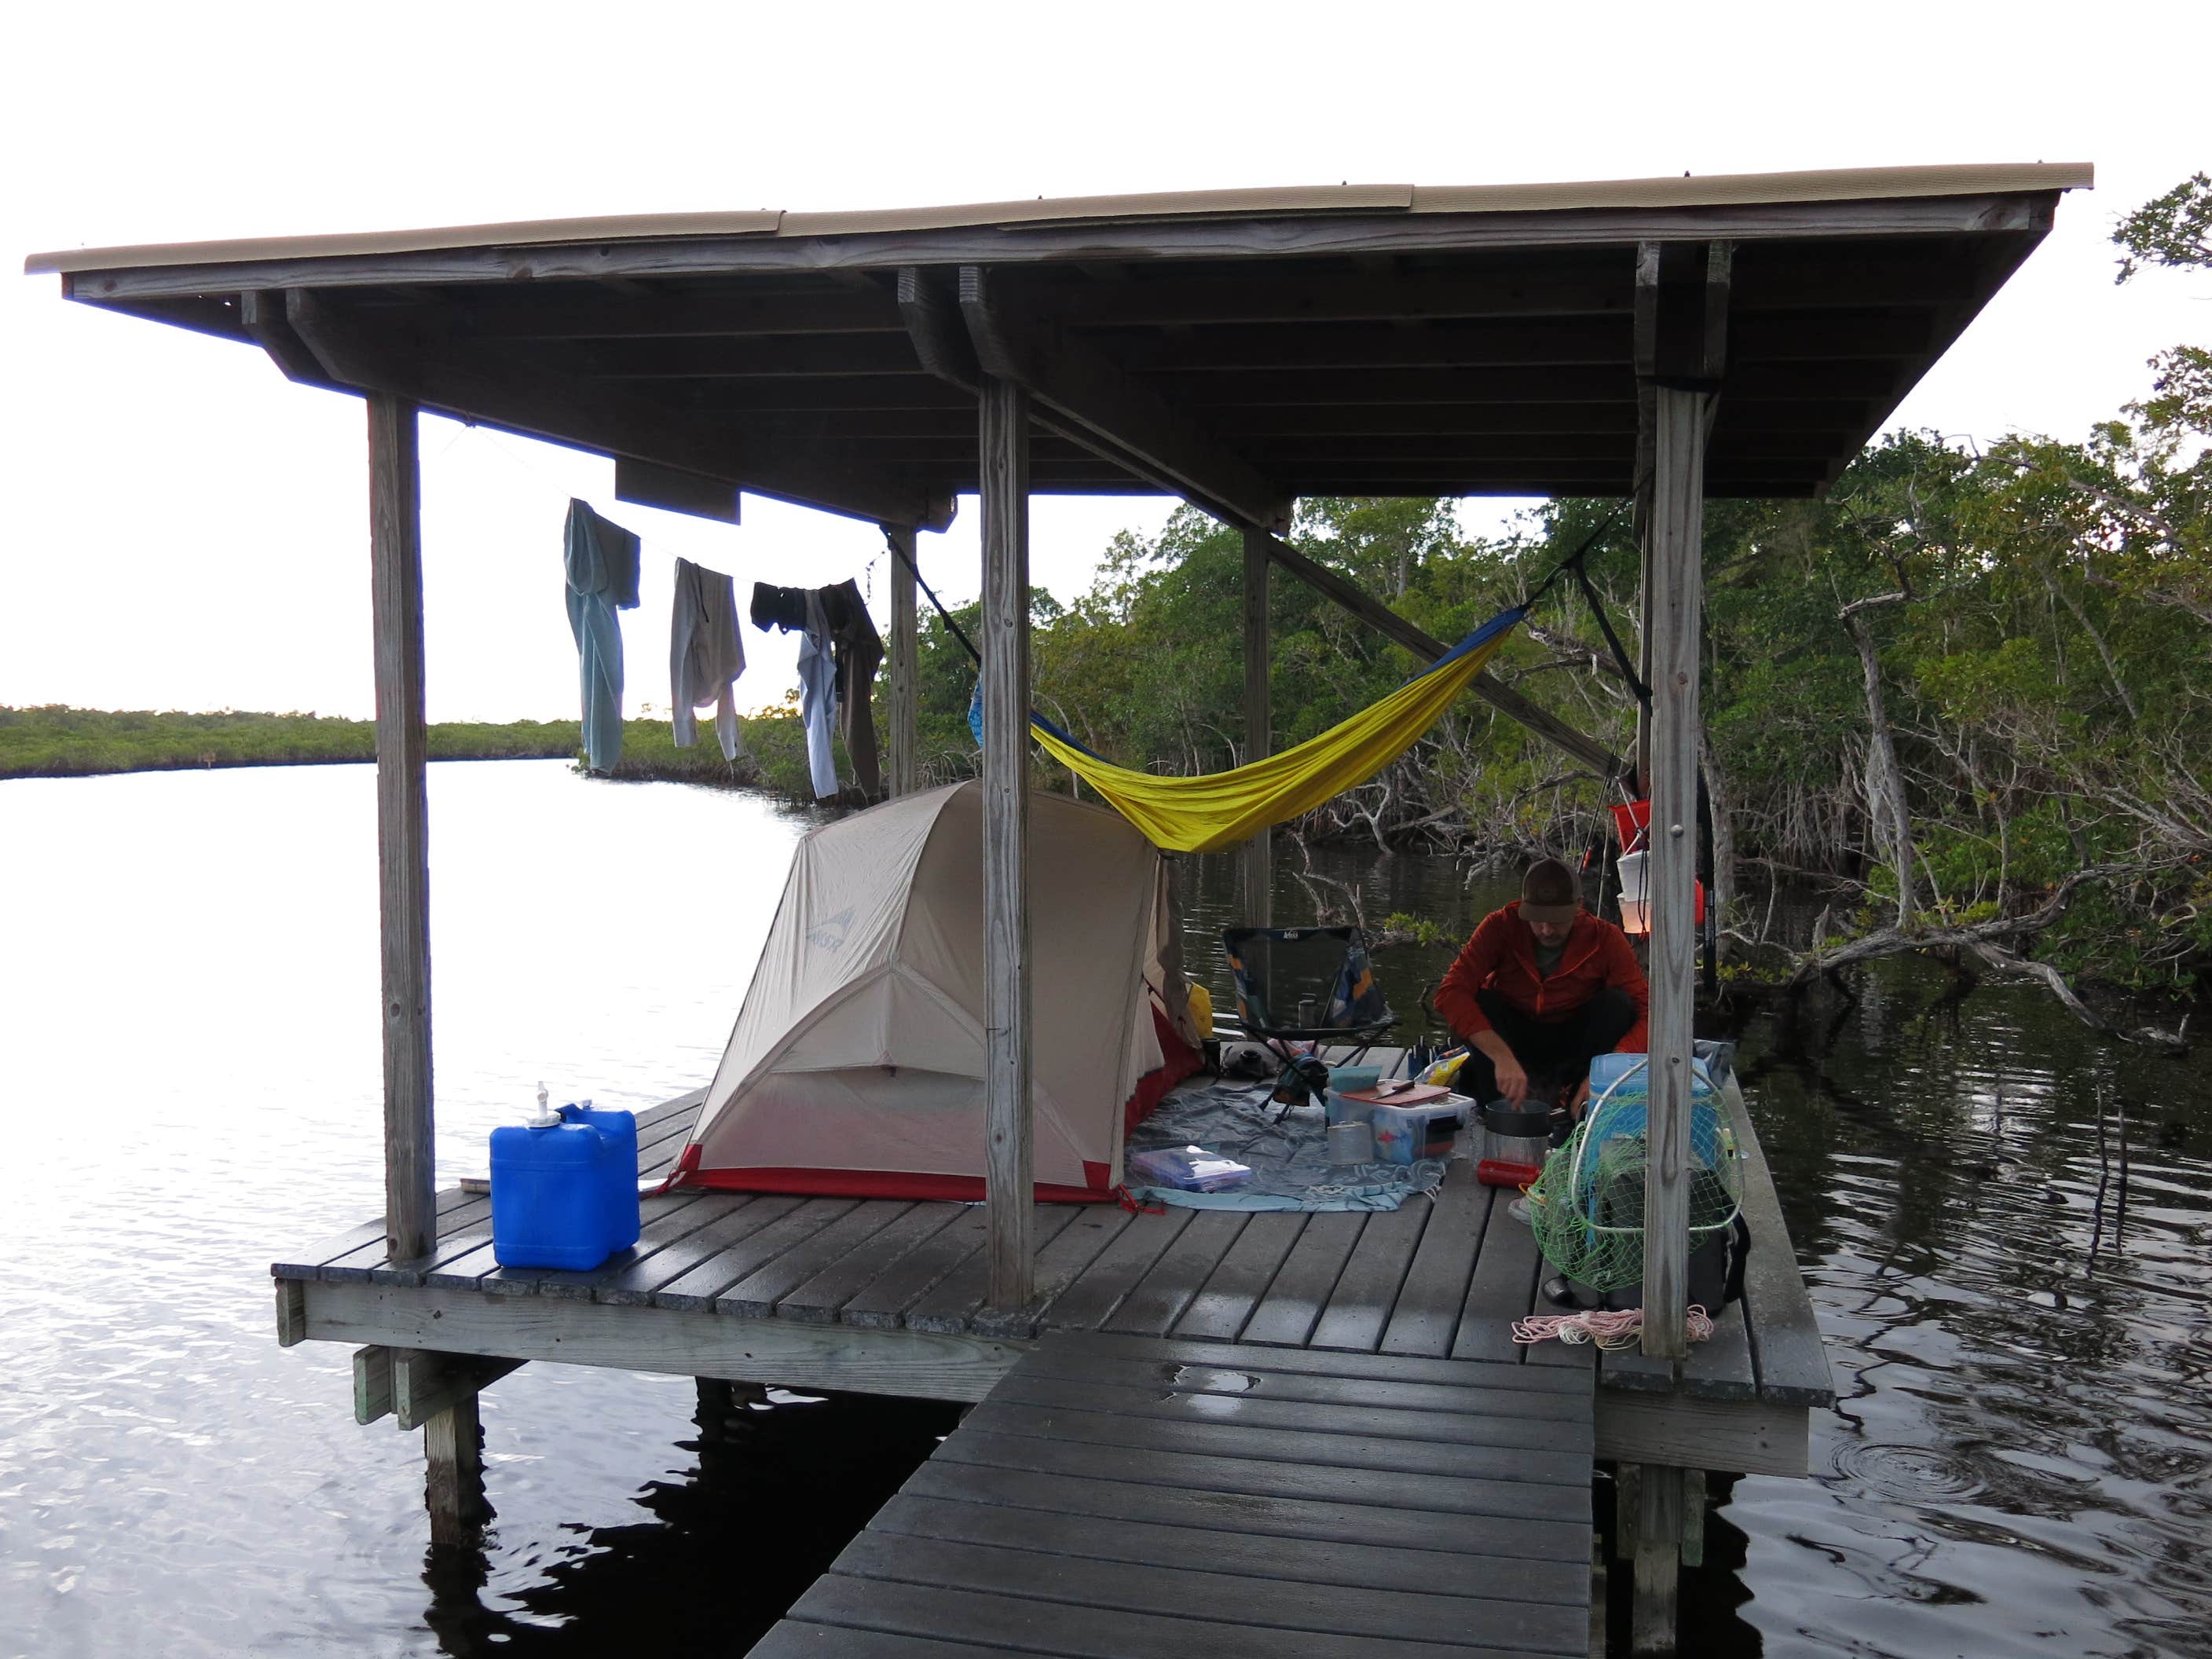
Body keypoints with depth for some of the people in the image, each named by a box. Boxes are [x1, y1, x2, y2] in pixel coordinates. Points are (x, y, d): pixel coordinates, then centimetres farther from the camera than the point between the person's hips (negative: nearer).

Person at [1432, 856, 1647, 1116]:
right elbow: (1450, 992, -31)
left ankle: (1579, 1109, -17)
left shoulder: (1606, 939, -17)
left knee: (1617, 1003, -25)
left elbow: (1646, 1012, -23)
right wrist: (1502, 1056, -43)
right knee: (1480, 1003, -28)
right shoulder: (1501, 926, -18)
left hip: (1571, 1044, 0)